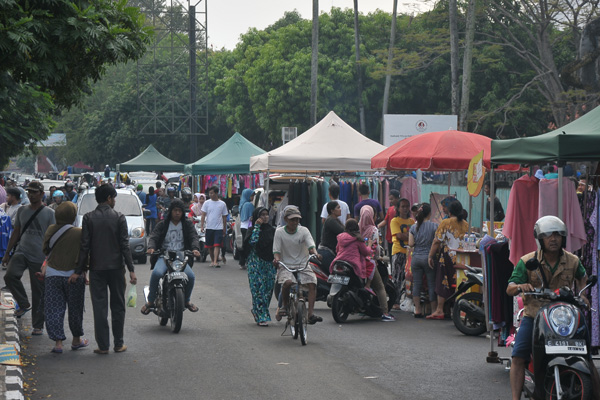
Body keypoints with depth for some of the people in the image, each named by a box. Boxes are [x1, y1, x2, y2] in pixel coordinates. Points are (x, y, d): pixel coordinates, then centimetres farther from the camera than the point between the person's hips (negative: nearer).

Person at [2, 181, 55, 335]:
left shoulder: (49, 213, 0)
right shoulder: (22, 211, 11)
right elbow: (16, 233, 16)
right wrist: (7, 253, 13)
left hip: (39, 258, -3)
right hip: (21, 252, 3)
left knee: (38, 293, 1)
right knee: (10, 276, -24)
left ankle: (38, 325, 12)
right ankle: (24, 304, -1)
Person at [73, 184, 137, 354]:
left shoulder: (88, 218, -2)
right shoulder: (119, 217, -4)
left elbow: (84, 246, -4)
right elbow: (125, 245, -6)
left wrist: (78, 271, 0)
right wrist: (131, 270, -3)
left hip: (96, 268, 0)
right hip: (116, 267, 0)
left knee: (99, 307, 3)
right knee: (118, 306, 10)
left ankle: (103, 345, 2)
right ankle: (118, 344, 12)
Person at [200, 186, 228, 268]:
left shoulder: (222, 204, 5)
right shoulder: (207, 203, 4)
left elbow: (224, 217, 11)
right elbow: (203, 215, 3)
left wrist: (224, 228, 11)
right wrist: (202, 226, -9)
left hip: (219, 228, -1)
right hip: (209, 227, 1)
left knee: (217, 245, -12)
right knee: (210, 246, 8)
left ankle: (215, 261, -16)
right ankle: (212, 260, 24)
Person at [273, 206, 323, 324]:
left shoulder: (304, 230, 2)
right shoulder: (279, 232, -1)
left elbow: (311, 246, -9)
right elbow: (276, 250, -4)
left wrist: (315, 254, -30)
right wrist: (276, 259, -26)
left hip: (302, 265, 2)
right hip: (285, 266, -2)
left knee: (312, 282, -22)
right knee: (287, 282, -32)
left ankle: (311, 313, -24)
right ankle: (285, 305, -5)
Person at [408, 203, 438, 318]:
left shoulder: (413, 227, 3)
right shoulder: (434, 226, -6)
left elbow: (411, 244, 0)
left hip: (416, 257, 3)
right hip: (428, 257, -3)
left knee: (416, 284, 6)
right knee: (432, 284, 3)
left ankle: (417, 310, 4)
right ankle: (434, 310, 5)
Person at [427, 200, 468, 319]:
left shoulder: (446, 223, -7)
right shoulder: (466, 224, 7)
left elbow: (437, 242, -8)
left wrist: (430, 256, -2)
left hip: (448, 255, -4)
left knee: (443, 283, 2)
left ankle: (440, 310, 1)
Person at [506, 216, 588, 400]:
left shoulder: (573, 261, 5)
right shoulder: (527, 261, -1)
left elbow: (581, 276, 29)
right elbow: (509, 289, -7)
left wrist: (581, 295, 10)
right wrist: (520, 286, -30)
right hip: (533, 317, -1)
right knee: (518, 357, -17)